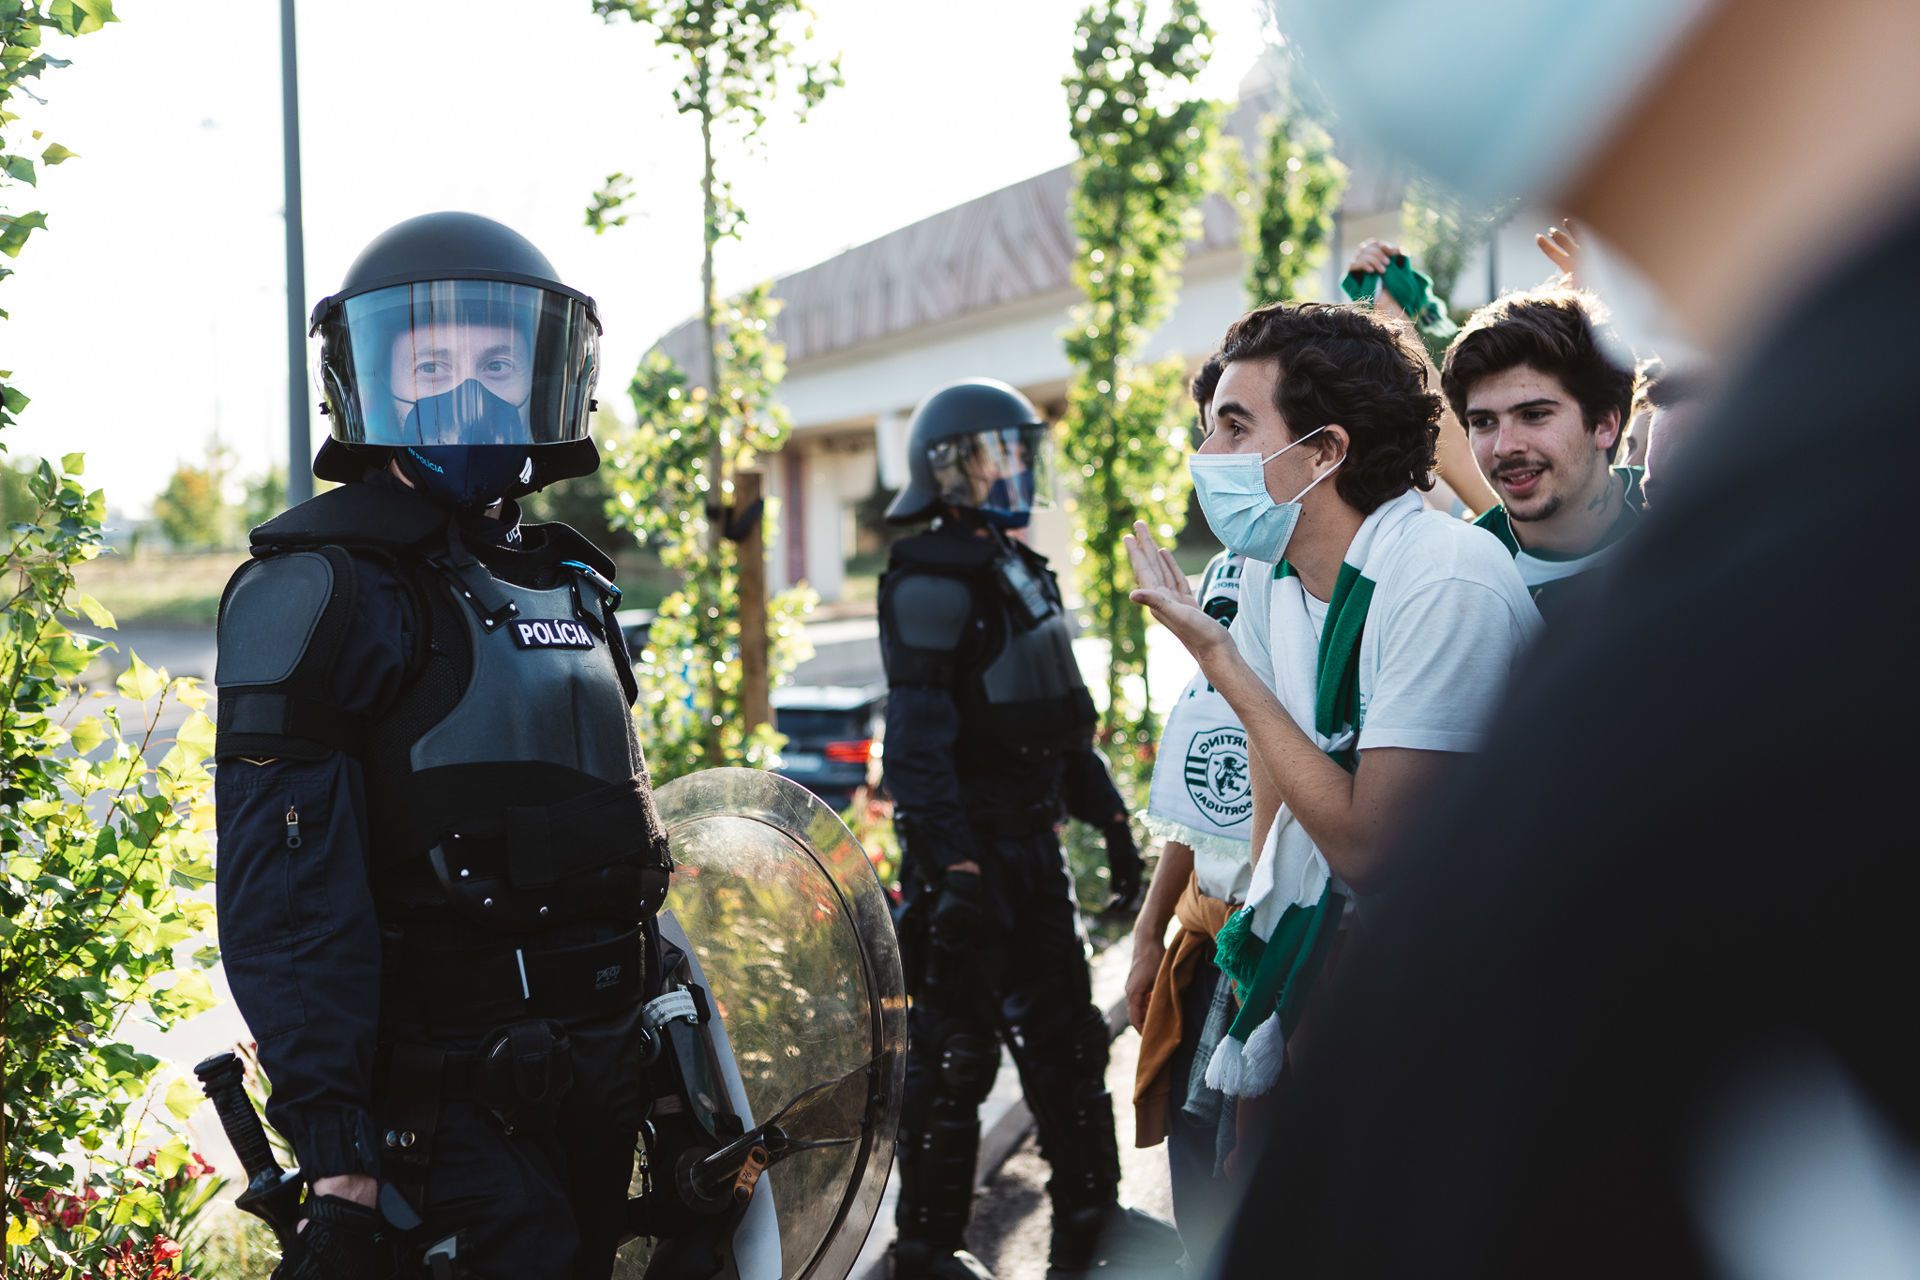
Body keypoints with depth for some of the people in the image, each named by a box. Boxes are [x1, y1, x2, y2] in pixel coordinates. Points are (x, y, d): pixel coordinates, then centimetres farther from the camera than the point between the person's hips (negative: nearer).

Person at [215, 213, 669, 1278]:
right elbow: (287, 900, -16)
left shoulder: (567, 584, 15)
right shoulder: (318, 590, -9)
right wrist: (338, 1157, -22)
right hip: (447, 1098, -7)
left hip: (600, 1082, 7)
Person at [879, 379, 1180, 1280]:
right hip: (967, 841, -9)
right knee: (955, 1048, -3)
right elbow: (918, 737, -20)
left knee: (1065, 1034, 12)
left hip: (1031, 840, 9)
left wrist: (1109, 815, 21)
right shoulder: (932, 578, -12)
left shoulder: (1021, 572, 17)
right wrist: (951, 864, -27)